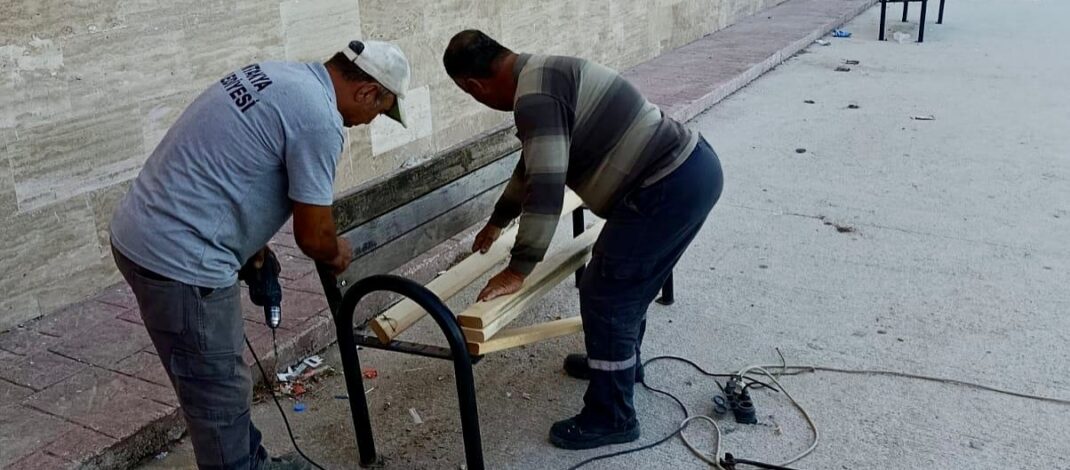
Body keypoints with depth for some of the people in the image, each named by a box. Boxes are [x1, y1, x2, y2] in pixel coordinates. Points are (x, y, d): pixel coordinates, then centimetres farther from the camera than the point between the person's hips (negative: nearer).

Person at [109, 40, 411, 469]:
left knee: (215, 383, 24)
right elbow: (312, 235, -11)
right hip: (179, 258, -11)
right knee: (220, 394, 5)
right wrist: (336, 254, 11)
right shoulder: (319, 118, -16)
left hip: (141, 234, 11)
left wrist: (251, 242, 31)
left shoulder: (276, 76, 14)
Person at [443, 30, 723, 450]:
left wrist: (517, 270, -16)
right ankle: (621, 361, 47)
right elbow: (534, 166, 30)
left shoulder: (535, 97, -17)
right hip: (693, 167, 11)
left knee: (604, 296, -2)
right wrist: (497, 222, 40)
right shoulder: (543, 74, 18)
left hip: (670, 188, -10)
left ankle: (611, 418, 12)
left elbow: (545, 189, -23)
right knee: (628, 283, 26)